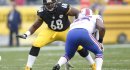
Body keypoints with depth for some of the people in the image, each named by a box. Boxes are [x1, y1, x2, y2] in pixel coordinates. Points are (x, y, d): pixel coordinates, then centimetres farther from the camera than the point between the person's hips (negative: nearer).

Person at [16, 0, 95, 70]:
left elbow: (77, 13, -16)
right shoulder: (42, 12, -21)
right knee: (36, 44, -17)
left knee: (79, 46, -11)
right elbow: (35, 26, -9)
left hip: (66, 30, -2)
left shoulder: (63, 8, -31)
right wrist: (26, 34, -20)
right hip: (51, 31, 2)